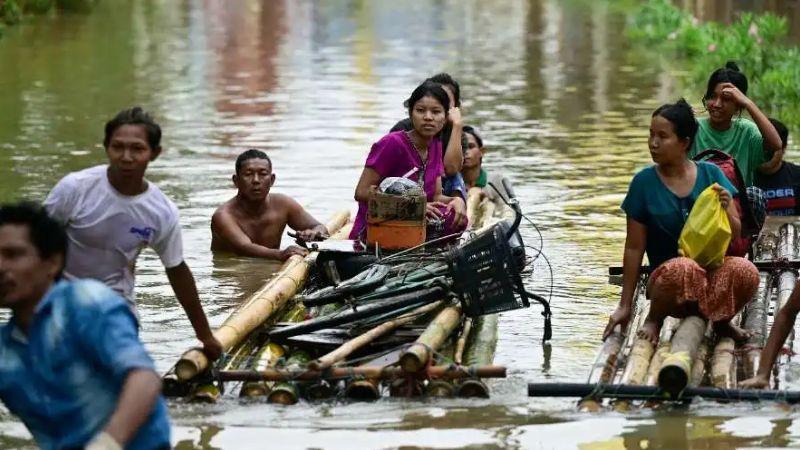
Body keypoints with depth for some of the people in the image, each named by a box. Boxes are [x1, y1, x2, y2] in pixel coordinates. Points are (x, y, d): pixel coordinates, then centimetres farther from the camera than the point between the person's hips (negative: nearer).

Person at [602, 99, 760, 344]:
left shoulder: (710, 174, 3)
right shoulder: (644, 182, -2)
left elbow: (736, 234, 8)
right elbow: (634, 247, 1)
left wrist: (726, 210, -14)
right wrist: (625, 306, 1)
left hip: (714, 271, 2)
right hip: (667, 276, -2)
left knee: (746, 271, -33)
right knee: (682, 269, -39)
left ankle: (721, 321, 1)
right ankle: (654, 319, -7)